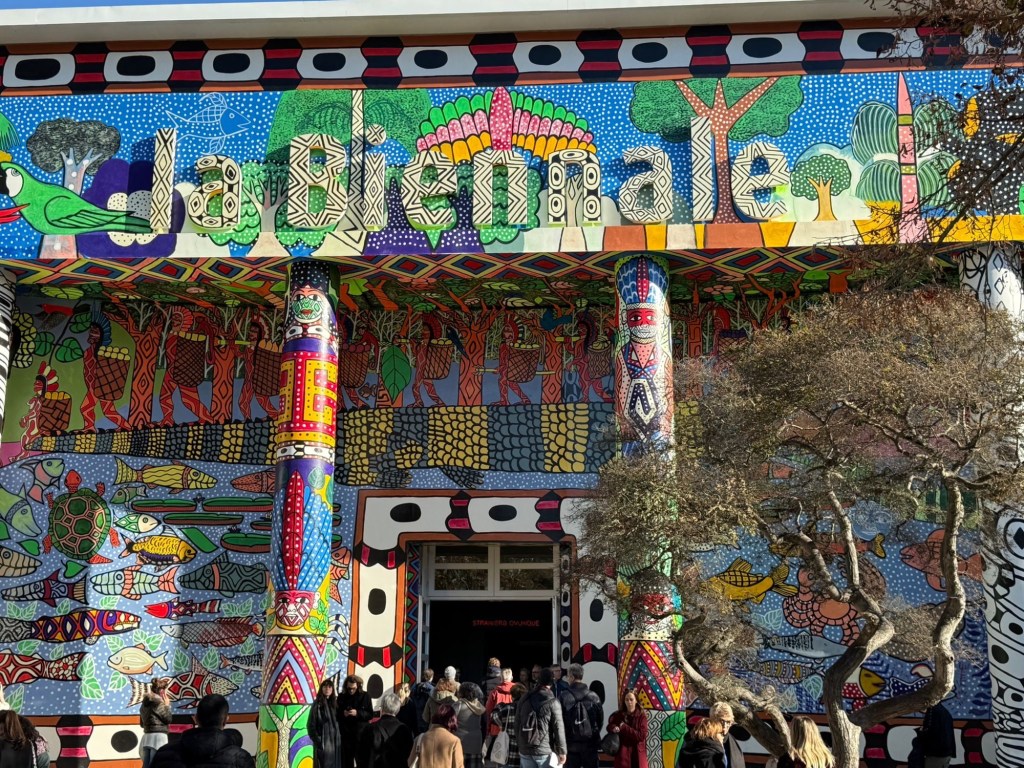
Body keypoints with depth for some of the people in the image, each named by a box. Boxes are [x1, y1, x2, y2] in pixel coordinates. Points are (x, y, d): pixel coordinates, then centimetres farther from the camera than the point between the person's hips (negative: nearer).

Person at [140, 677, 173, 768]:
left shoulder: (145, 704, 12)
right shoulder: (158, 702, -11)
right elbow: (168, 719, -7)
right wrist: (167, 705, 3)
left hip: (146, 737, 8)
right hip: (158, 736, -8)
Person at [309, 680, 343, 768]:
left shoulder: (335, 703, 10)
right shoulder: (317, 704, -6)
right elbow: (311, 724, -8)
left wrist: (340, 736, 4)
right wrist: (316, 739, -14)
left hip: (335, 740, 6)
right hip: (323, 741, -6)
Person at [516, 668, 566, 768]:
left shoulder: (524, 699, 6)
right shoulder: (553, 702, -9)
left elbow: (517, 724, 10)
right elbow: (558, 729, -10)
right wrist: (562, 752, -4)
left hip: (525, 750, 5)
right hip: (545, 752, -4)